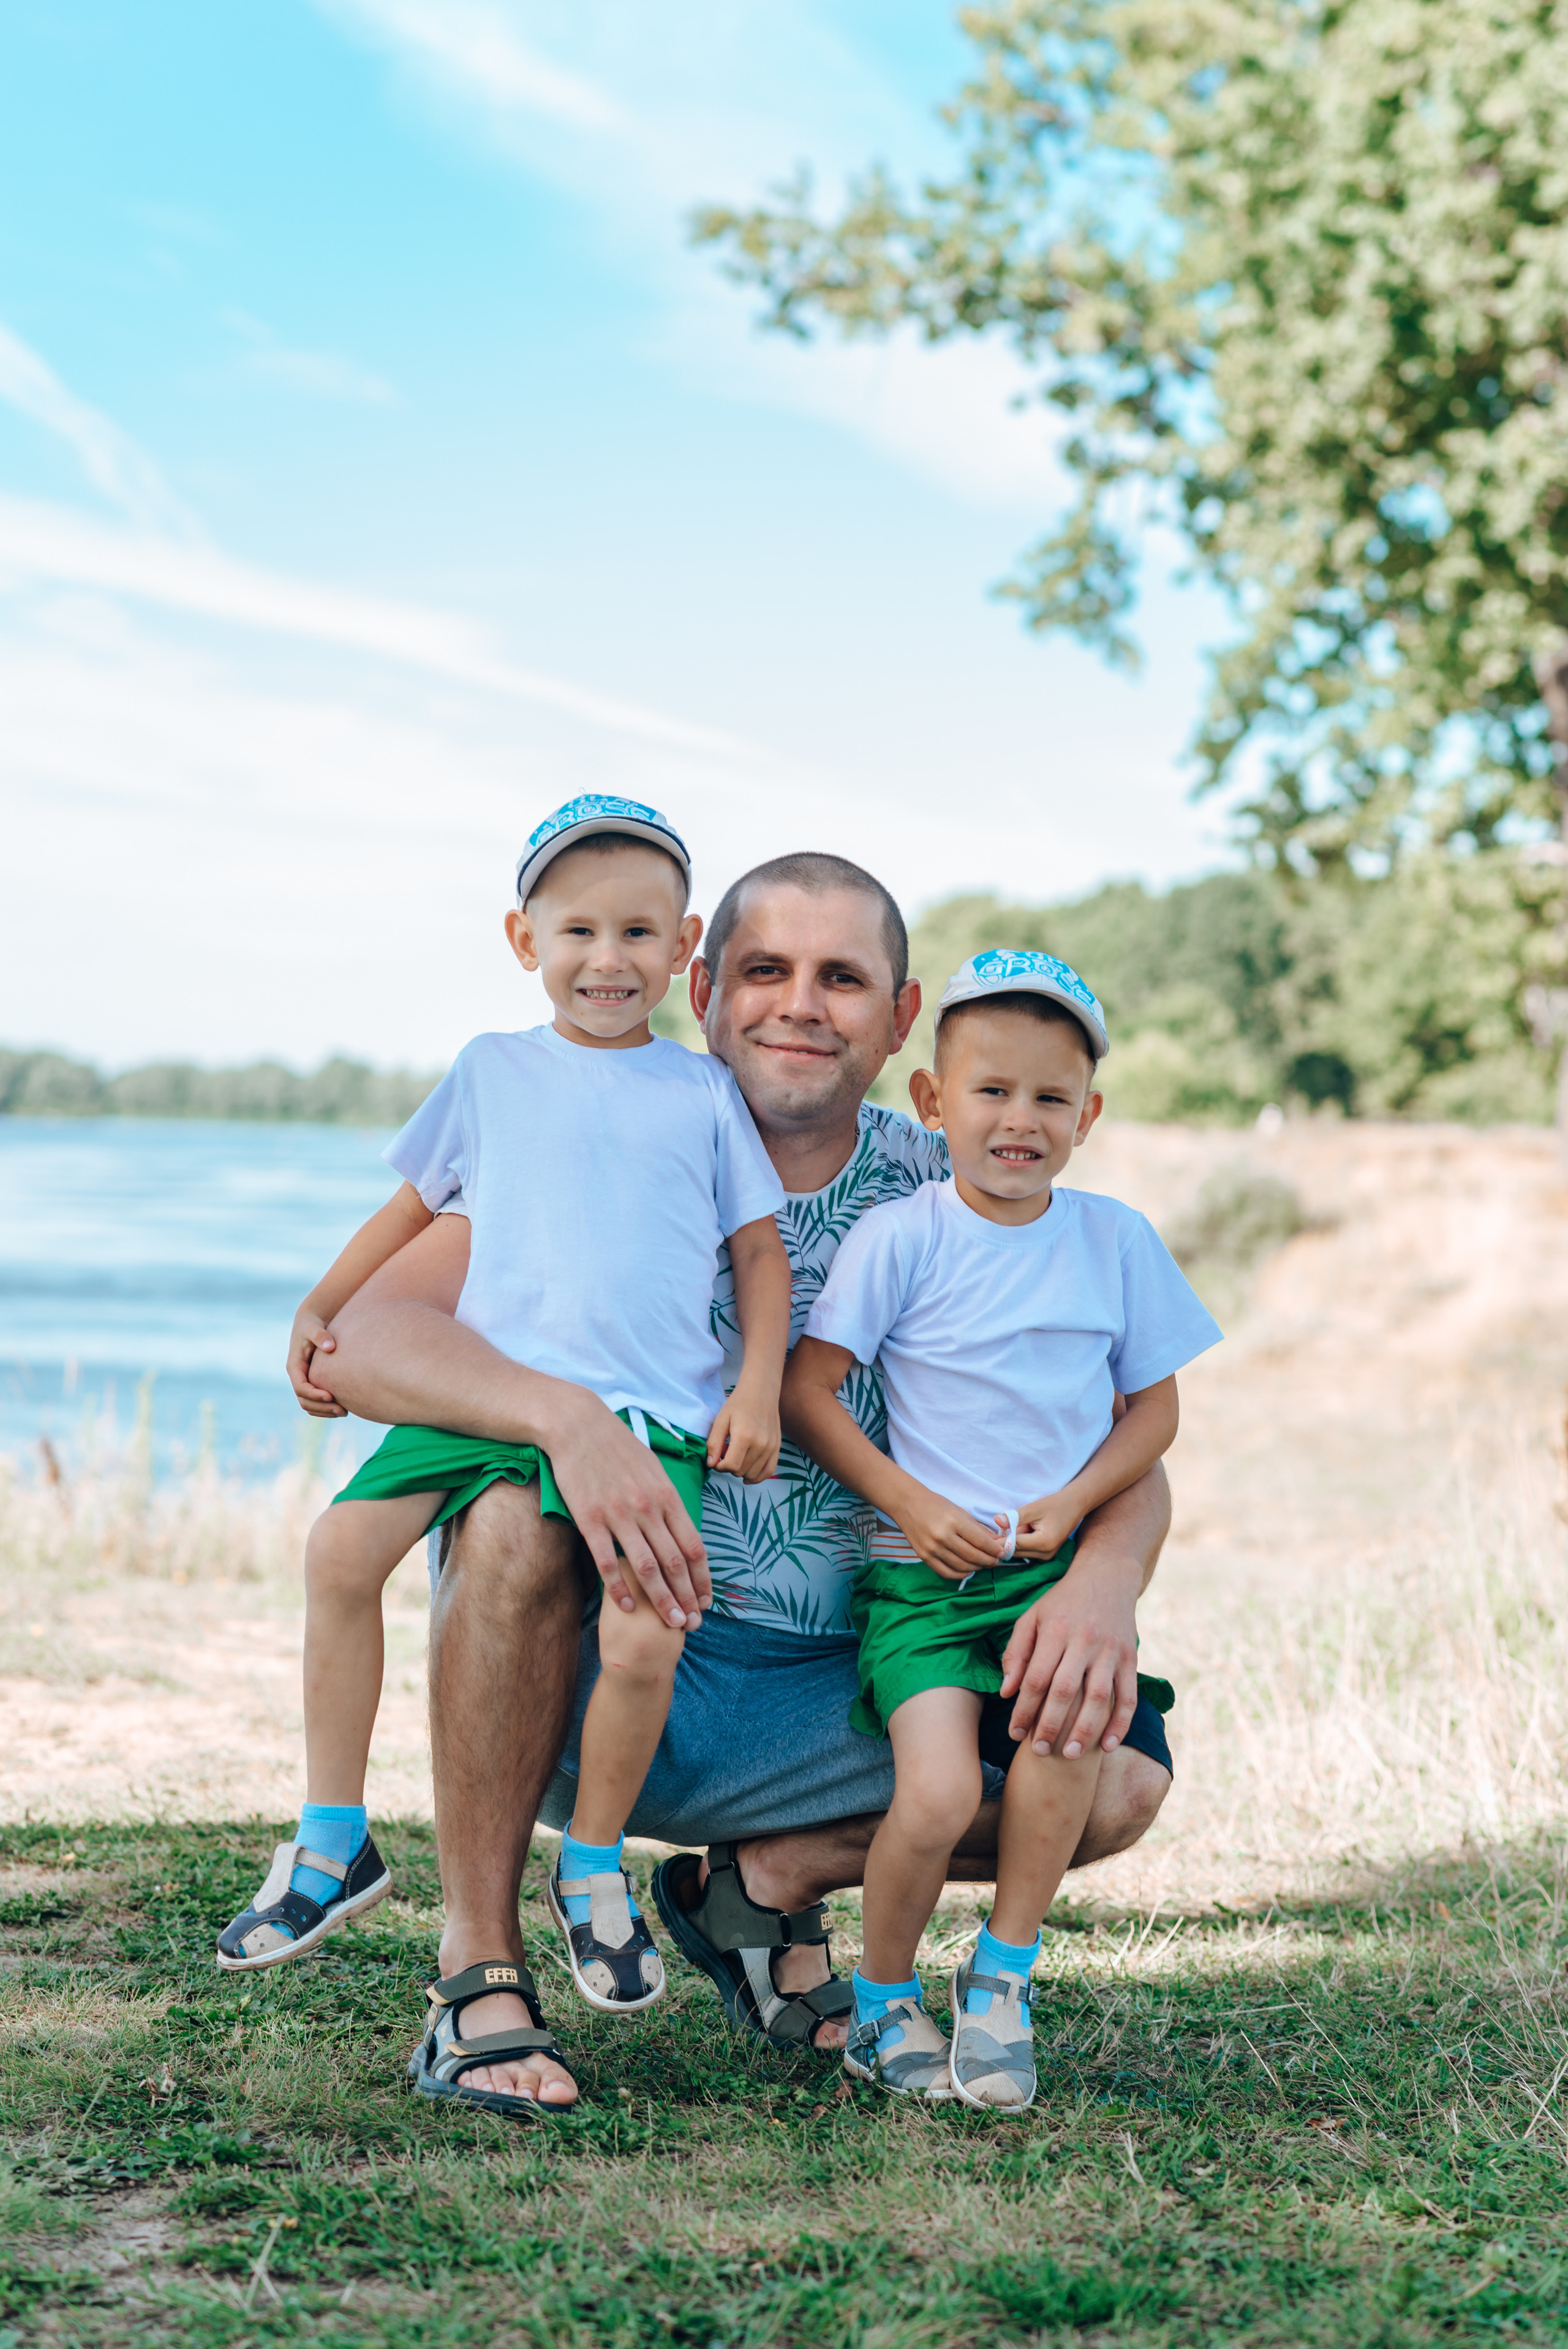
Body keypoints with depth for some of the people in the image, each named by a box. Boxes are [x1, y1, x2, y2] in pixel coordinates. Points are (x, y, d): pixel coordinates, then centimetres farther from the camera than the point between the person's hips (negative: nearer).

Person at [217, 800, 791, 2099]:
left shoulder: (703, 1092, 11)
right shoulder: (491, 1073, 15)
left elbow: (763, 1249, 13)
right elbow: (414, 1204, 27)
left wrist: (758, 1391, 2)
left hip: (650, 1413, -2)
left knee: (643, 1638, -21)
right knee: (342, 1549, -16)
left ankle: (594, 1867, 8)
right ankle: (333, 1843, 0)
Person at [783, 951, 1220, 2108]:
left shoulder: (1118, 1241, 5)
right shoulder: (900, 1238, -4)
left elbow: (1153, 1408, 11)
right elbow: (804, 1389, -4)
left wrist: (1072, 1503, -6)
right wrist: (911, 1503, -12)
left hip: (1064, 1564, 2)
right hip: (923, 1572, -2)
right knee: (938, 1797, -20)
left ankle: (1003, 1976, -3)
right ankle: (884, 2000, 10)